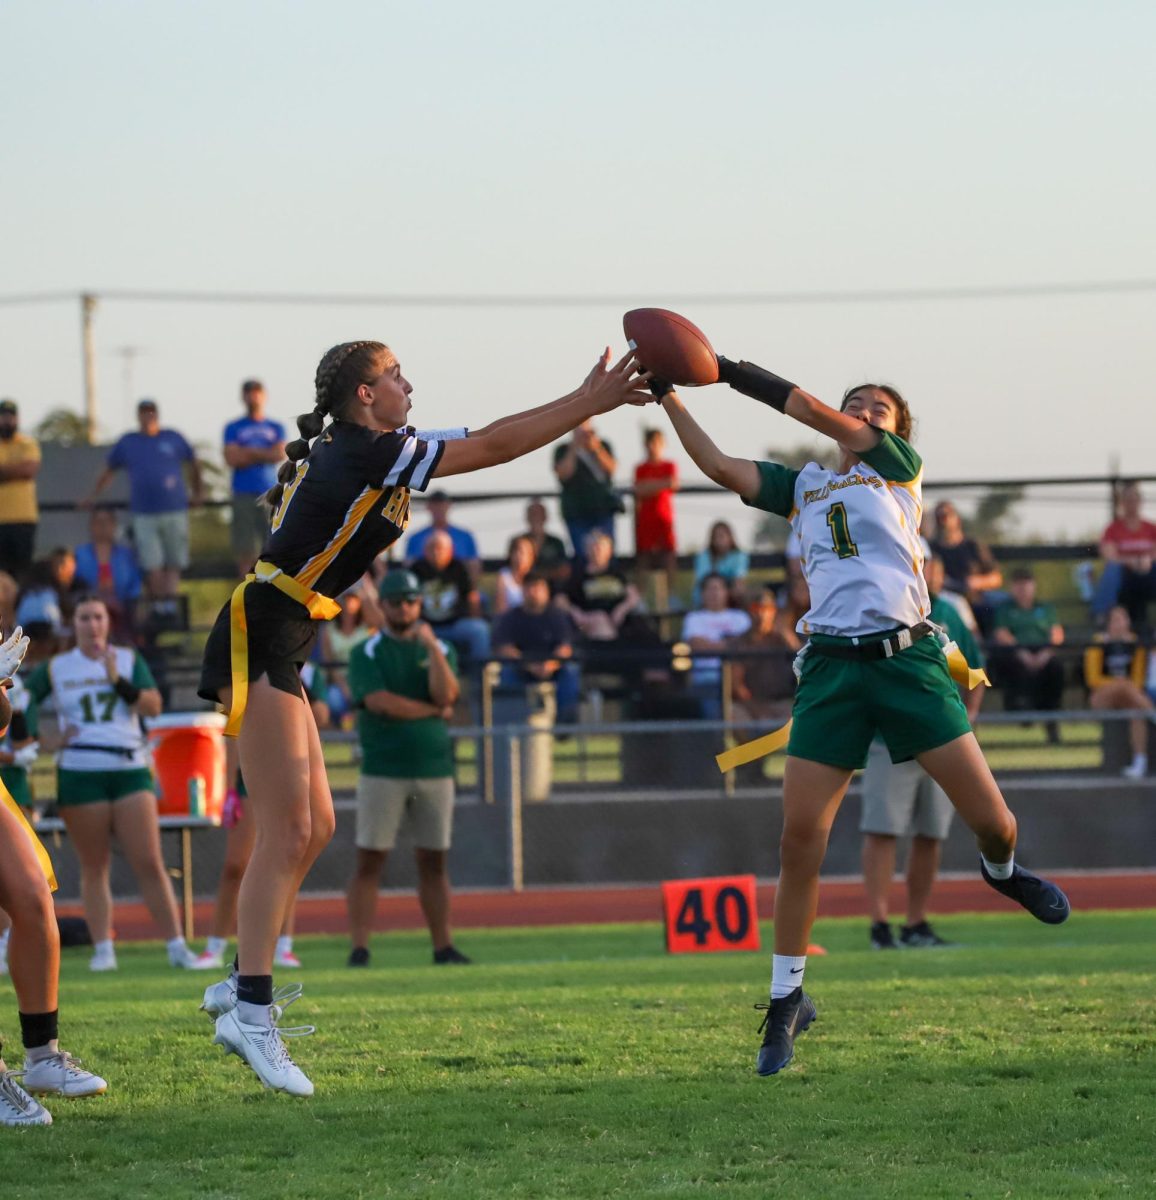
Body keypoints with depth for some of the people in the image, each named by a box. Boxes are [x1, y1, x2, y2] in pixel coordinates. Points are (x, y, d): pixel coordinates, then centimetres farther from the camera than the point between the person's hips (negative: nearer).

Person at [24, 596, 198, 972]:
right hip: (80, 773, 0)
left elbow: (153, 705, 0)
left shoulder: (129, 660, 11)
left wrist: (117, 680, -11)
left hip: (130, 771, 0)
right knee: (94, 867, 1)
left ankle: (176, 946, -3)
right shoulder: (55, 668, 9)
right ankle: (103, 950, 4)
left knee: (149, 863, -5)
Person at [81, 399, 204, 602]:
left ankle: (171, 598, 0)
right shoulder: (127, 443, 12)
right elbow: (107, 472, 22)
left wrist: (196, 493, 23)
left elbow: (194, 465, 23)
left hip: (174, 510, 0)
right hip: (144, 514, 0)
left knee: (174, 563, -1)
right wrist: (92, 497, 20)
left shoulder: (173, 439, 10)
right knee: (153, 565, -5)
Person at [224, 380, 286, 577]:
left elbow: (281, 454, -4)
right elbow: (231, 459, -4)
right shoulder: (234, 428, 10)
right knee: (245, 550, -4)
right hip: (244, 494, -1)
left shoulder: (276, 428, 14)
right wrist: (264, 455, -4)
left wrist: (249, 453, -5)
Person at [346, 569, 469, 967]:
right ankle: (359, 949, -6)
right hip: (383, 771, -3)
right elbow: (379, 701, -12)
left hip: (434, 770, 3)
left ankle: (443, 947, 8)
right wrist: (434, 711, -6)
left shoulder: (439, 650, 12)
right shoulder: (367, 653, 3)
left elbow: (445, 695, -5)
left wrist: (431, 646, -10)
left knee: (434, 861, 5)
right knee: (369, 860, -5)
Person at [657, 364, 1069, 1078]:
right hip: (832, 665, 2)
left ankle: (1002, 870, 34)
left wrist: (730, 370, 1)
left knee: (991, 820, -5)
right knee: (800, 838, -9)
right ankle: (787, 1000, 3)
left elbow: (816, 415, -1)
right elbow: (718, 465, 10)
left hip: (907, 657, -2)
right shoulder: (805, 485, 18)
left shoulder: (901, 466, 8)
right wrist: (670, 397, 2)